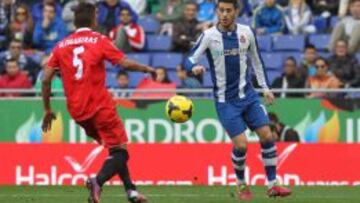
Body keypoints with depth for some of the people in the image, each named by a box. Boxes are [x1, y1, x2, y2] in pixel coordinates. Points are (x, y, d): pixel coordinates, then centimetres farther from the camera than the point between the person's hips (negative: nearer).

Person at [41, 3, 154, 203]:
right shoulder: (99, 40, -3)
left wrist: (47, 110, 10)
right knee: (120, 150, -2)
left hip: (77, 111, 5)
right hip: (100, 105, -5)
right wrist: (147, 69, 7)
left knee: (113, 146, 22)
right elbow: (125, 63, -11)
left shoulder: (61, 46, 8)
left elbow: (45, 79, 3)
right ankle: (98, 181, -29)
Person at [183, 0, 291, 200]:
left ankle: (272, 185, 6)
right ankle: (242, 185, 13)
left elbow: (256, 60, 14)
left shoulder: (246, 32, 1)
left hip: (248, 95, 4)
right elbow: (190, 60, -12)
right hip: (226, 100, -4)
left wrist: (266, 87, 14)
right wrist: (195, 67, -35)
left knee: (267, 136, -6)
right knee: (241, 144, -12)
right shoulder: (209, 36, -10)